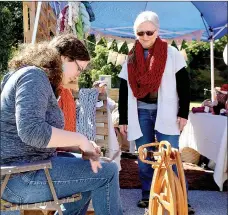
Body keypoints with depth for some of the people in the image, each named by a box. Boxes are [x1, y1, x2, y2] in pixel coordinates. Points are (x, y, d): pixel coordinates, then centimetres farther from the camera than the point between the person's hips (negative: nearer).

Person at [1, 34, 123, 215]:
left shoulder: (40, 80, 18)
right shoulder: (34, 76, -14)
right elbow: (31, 132, -30)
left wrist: (82, 146, 2)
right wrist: (79, 139, -18)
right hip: (21, 176, -11)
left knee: (89, 169, 23)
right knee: (107, 172, -10)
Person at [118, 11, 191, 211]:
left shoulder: (171, 53, 2)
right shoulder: (131, 59, 10)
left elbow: (184, 85, 0)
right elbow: (124, 92, 11)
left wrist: (183, 113, -7)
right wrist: (123, 119, 8)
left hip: (165, 113, -3)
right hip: (140, 114, 3)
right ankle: (148, 195, 21)